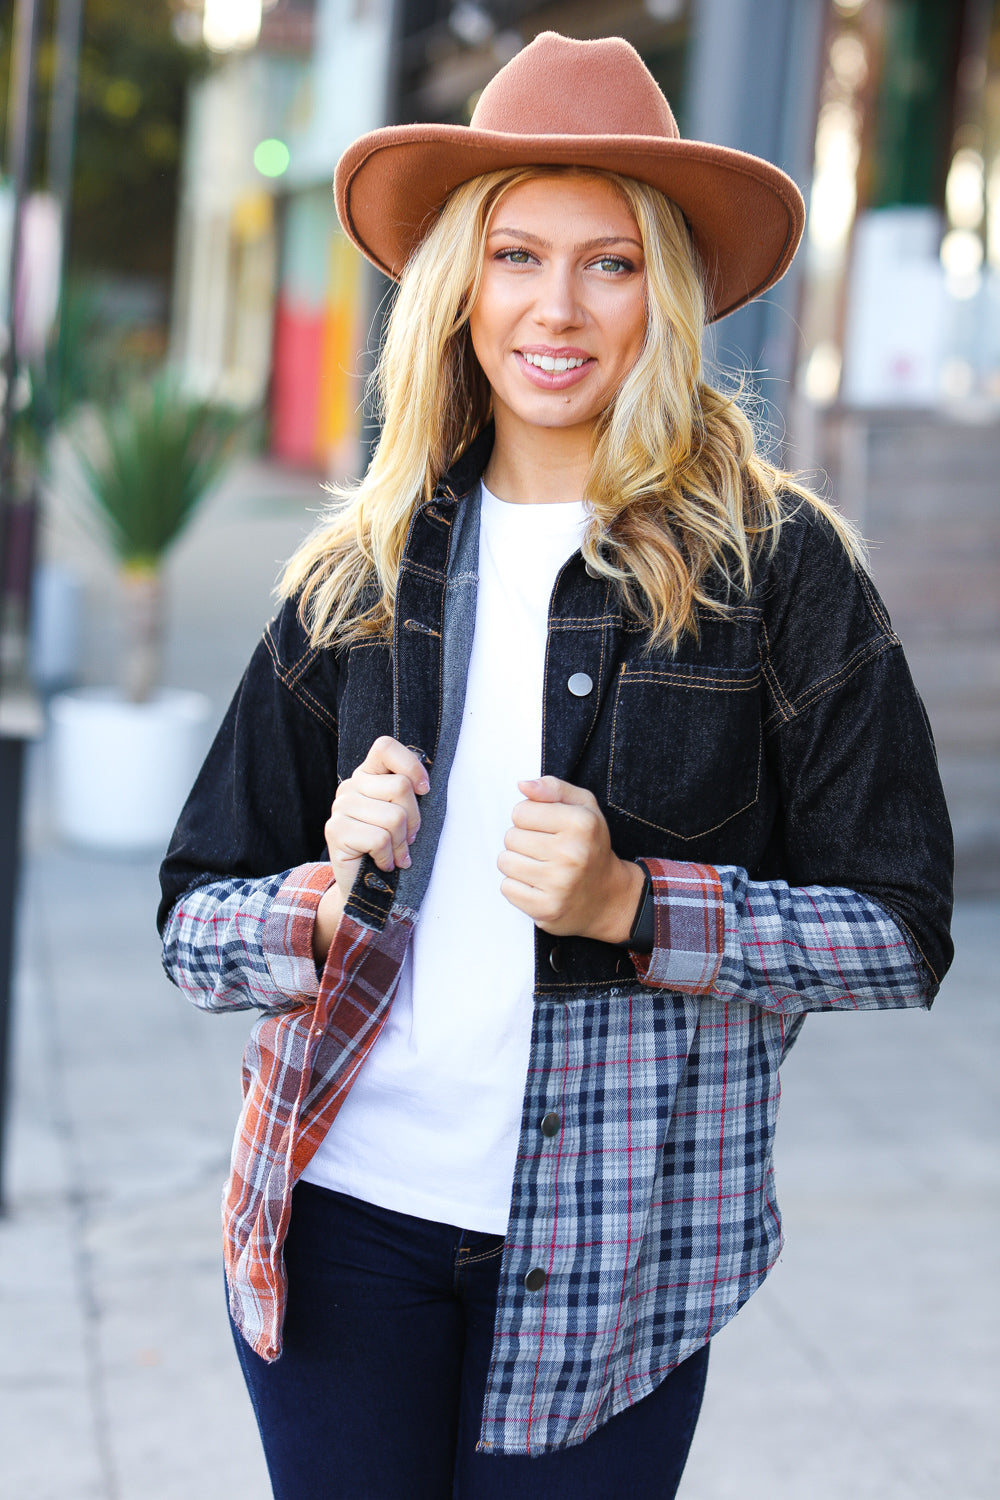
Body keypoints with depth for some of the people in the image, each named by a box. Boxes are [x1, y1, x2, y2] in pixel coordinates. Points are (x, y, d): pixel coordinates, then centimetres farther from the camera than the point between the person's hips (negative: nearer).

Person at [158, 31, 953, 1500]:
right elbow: (194, 925, 8)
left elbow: (900, 929, -3)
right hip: (348, 1210, 2)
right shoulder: (358, 576, 5)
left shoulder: (777, 564, -4)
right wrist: (334, 900, -13)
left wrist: (632, 906, -17)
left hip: (607, 1249, -2)